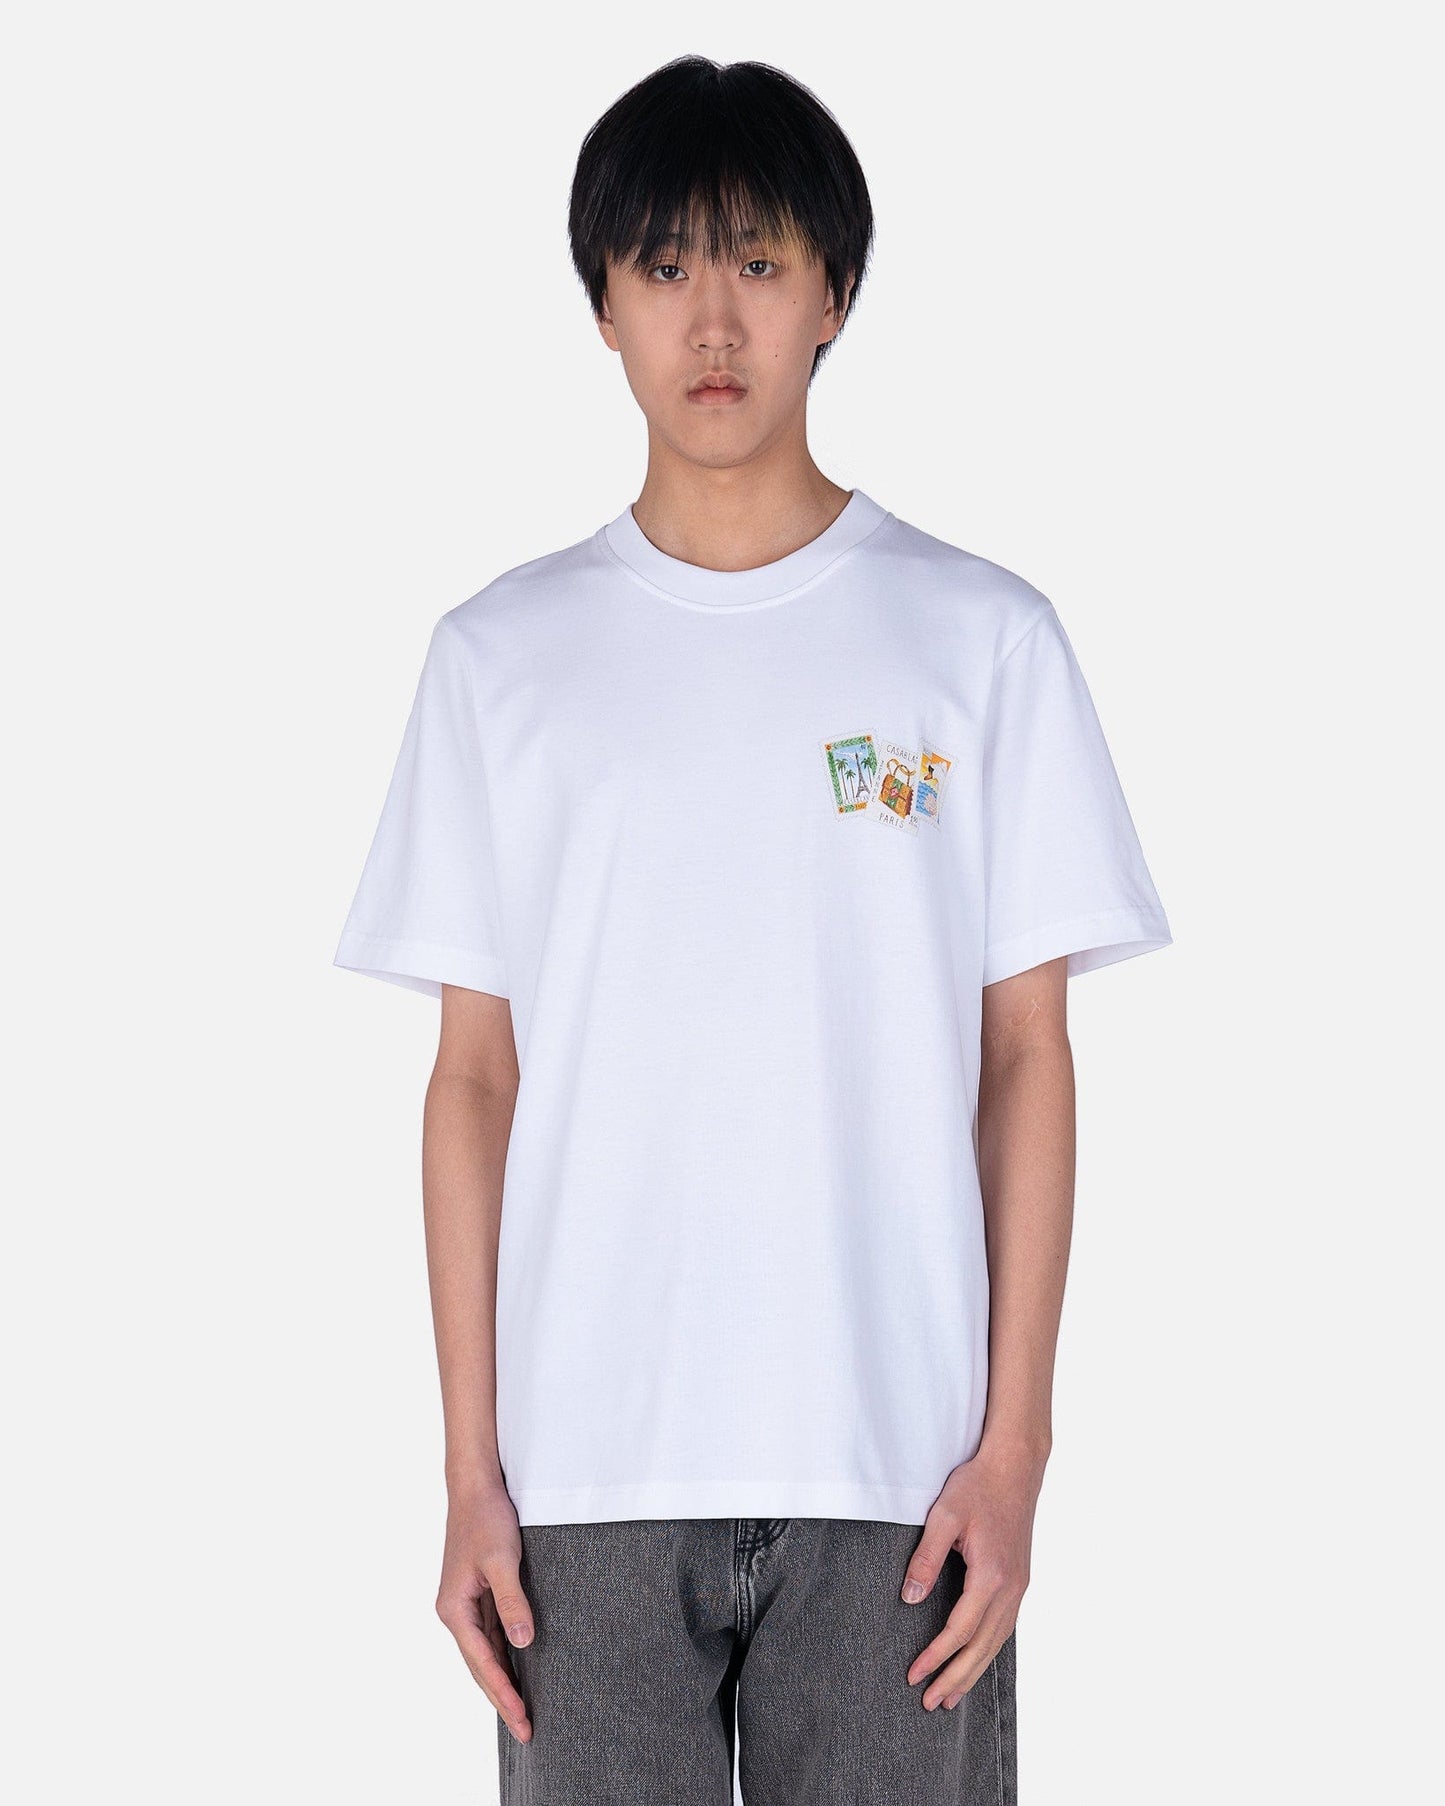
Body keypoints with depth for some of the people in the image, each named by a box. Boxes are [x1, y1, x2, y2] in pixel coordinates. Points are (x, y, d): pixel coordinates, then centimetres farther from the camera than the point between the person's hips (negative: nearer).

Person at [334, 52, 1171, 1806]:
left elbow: (1026, 1058, 2)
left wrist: (1013, 1444, -3)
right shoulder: (502, 655, 5)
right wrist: (471, 1468, 1)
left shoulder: (981, 638, 2)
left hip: (894, 1465, -1)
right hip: (588, 1468, 1)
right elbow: (475, 1079, 6)